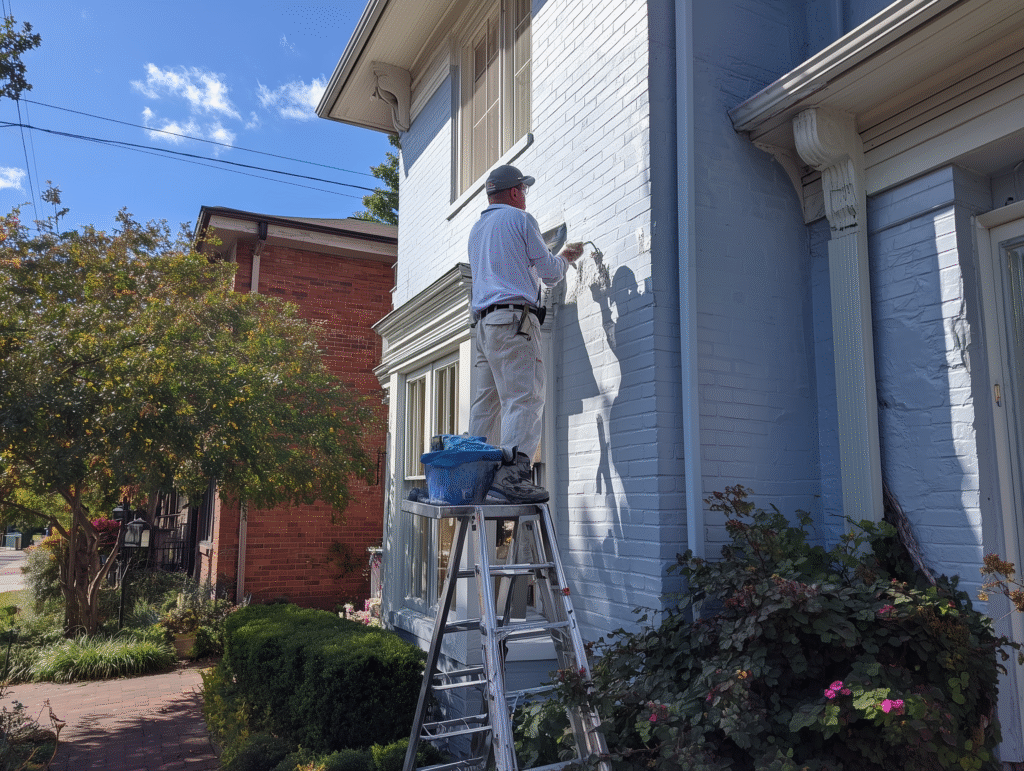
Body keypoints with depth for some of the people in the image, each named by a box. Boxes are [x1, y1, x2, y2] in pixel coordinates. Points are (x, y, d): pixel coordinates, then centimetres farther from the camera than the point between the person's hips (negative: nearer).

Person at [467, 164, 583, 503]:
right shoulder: (519, 218, 3)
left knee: (486, 400, 7)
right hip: (514, 317, -8)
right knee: (524, 398, -15)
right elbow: (549, 271, 4)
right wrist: (565, 259, 26)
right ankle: (511, 473, -27)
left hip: (483, 320, 8)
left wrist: (558, 258, 41)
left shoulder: (476, 228, 26)